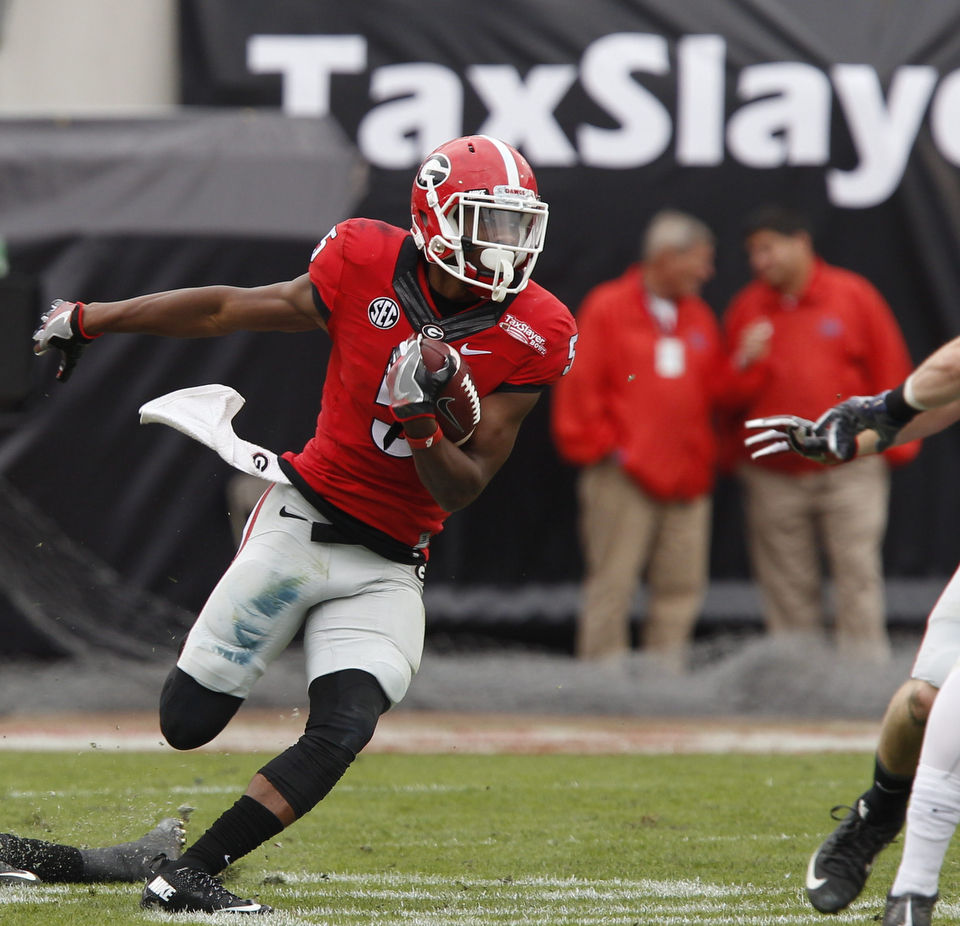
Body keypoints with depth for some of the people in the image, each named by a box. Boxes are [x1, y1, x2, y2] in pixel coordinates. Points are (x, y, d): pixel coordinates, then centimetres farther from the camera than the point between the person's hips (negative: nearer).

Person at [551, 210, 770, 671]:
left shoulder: (698, 317, 18)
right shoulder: (607, 308, 0)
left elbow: (712, 391, 17)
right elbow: (580, 386, -4)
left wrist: (741, 363, 1)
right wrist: (601, 446, -6)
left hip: (685, 477, 6)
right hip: (624, 475, -6)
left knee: (681, 587, 3)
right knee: (612, 586, -7)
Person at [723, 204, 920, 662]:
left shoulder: (853, 296, 2)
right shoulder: (746, 309, 9)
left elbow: (889, 371, 3)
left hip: (849, 470, -2)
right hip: (773, 477, 2)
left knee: (858, 573, -6)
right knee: (787, 589, 3)